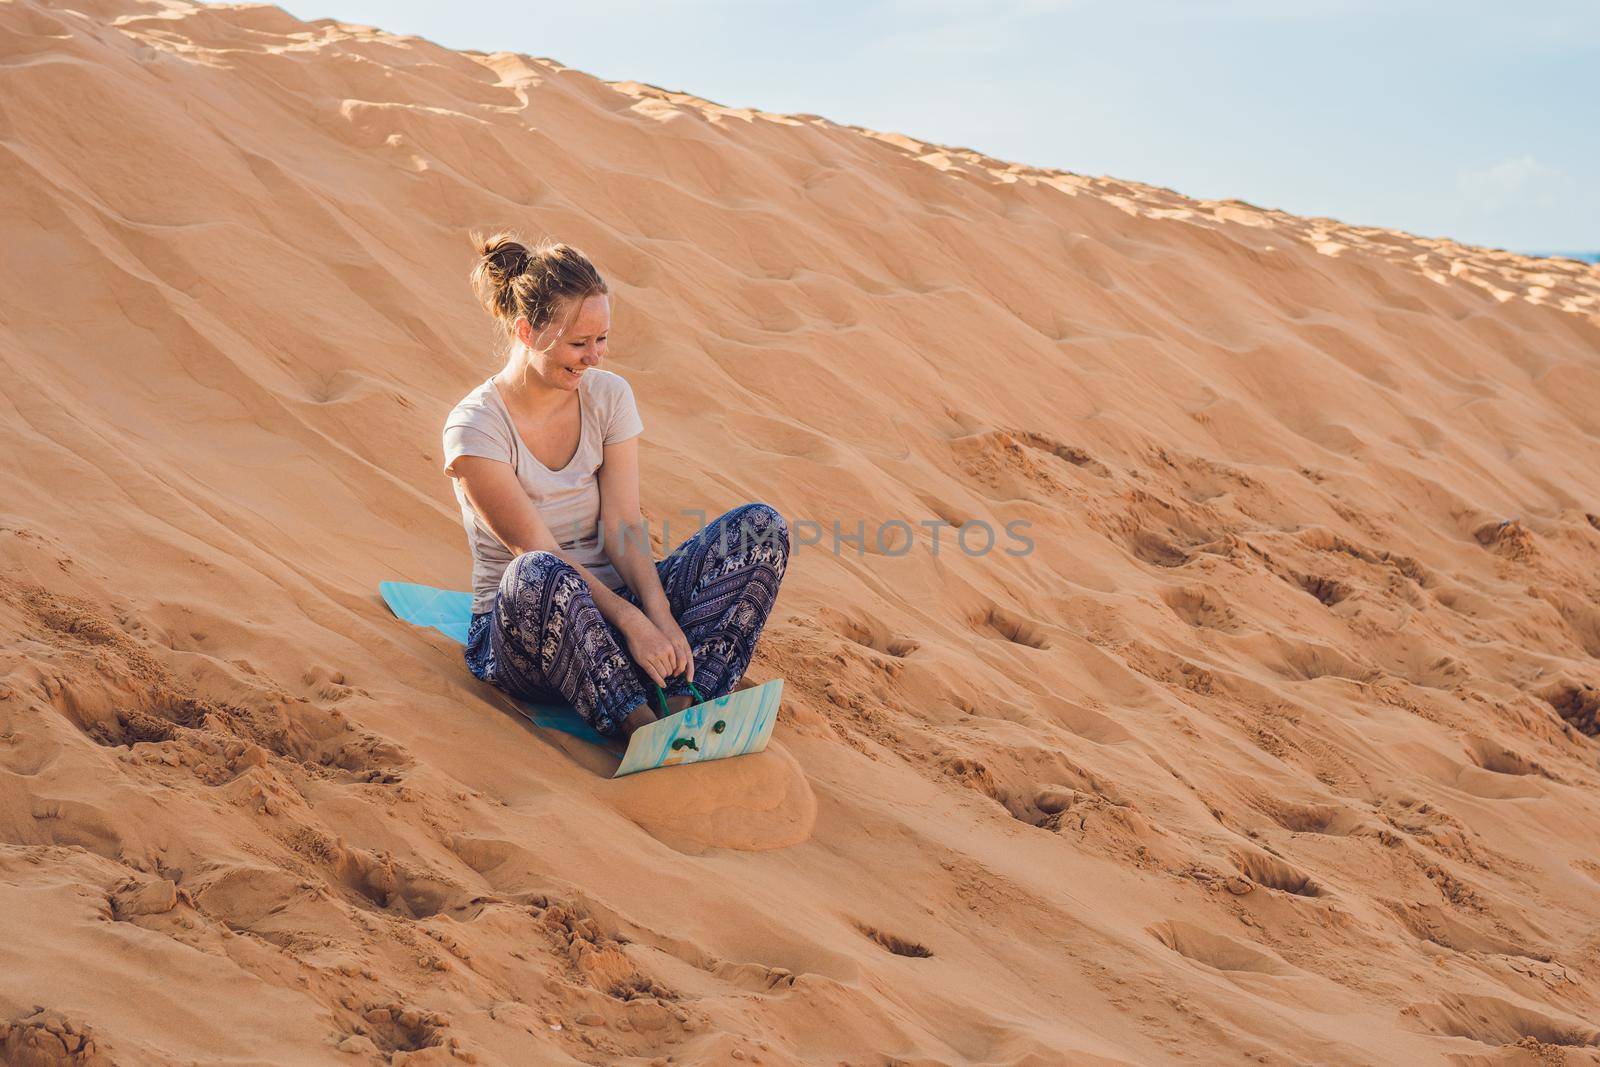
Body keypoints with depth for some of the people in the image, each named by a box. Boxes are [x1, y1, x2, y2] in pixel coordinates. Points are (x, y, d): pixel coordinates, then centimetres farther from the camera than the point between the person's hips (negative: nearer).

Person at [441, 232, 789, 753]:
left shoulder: (609, 396, 3)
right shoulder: (474, 428, -13)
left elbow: (623, 525, -5)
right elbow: (539, 551, -18)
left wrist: (661, 616, -21)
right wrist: (631, 622, -28)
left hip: (614, 598, 5)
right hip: (519, 628, -5)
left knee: (761, 525, -15)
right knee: (537, 576, -42)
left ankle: (684, 697, -30)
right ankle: (634, 723, -32)